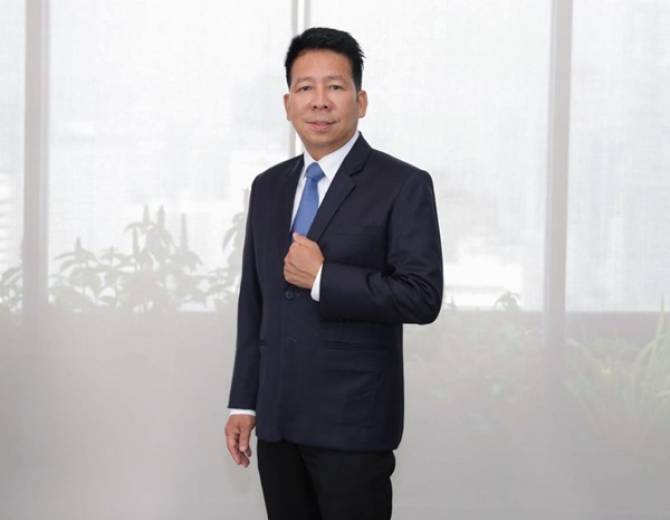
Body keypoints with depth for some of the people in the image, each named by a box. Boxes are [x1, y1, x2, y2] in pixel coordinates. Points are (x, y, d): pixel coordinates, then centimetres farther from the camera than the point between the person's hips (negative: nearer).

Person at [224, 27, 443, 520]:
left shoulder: (403, 185, -6)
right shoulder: (268, 187, 12)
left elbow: (423, 296, -14)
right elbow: (253, 301, 15)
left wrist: (323, 279, -17)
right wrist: (243, 402, 12)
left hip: (352, 422, -5)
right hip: (277, 420, 5)